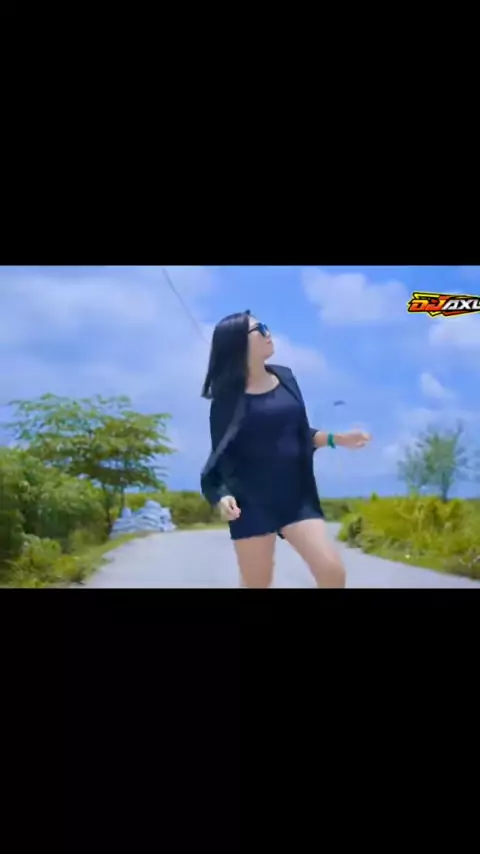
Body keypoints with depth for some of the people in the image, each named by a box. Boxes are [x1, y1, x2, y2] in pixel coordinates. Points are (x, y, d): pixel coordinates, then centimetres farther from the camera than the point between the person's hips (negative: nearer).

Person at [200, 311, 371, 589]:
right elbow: (221, 454, -6)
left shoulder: (285, 377, 7)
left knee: (333, 572, -6)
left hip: (296, 495, 4)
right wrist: (222, 495, -22)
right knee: (256, 583, 5)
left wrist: (336, 438, 5)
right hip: (252, 502, -4)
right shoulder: (229, 395, -7)